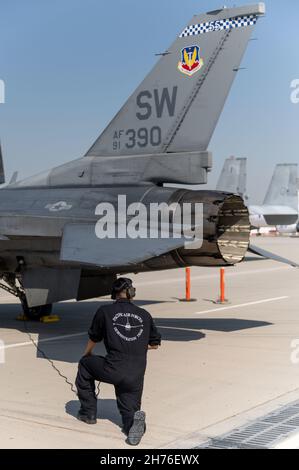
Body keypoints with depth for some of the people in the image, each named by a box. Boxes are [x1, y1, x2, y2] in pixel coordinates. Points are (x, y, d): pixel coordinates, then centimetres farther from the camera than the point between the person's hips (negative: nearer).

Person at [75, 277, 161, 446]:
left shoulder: (105, 311, 3)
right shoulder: (145, 315, 11)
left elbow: (94, 338, 16)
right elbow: (155, 344, 19)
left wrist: (87, 354, 36)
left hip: (113, 370, -2)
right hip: (136, 376, 3)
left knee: (84, 364, 26)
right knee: (129, 410, 19)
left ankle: (88, 412, 28)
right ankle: (134, 419, -18)